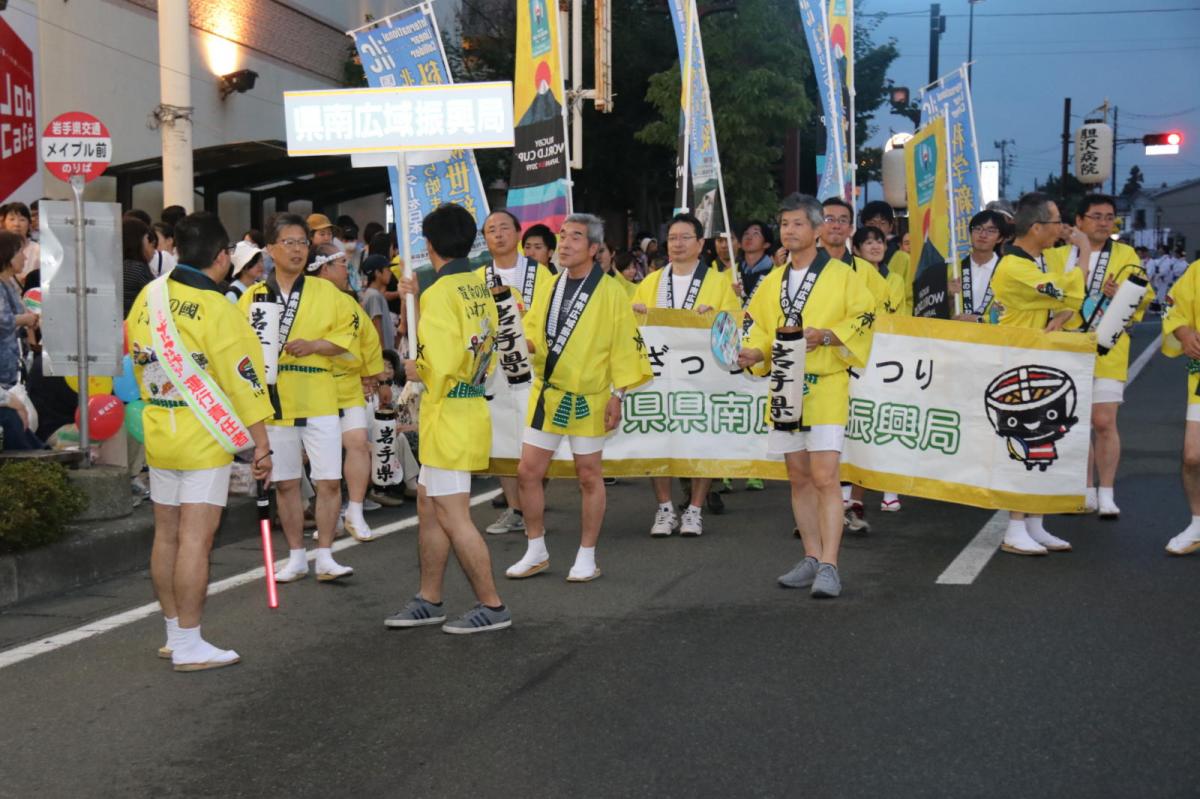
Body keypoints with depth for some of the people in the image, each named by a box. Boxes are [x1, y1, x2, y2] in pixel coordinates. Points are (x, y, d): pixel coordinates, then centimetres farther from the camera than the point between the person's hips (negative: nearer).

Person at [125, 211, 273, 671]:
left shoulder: (148, 298, 5)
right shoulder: (216, 310, -15)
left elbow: (139, 361, 13)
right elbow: (244, 381, -15)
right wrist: (262, 444, -10)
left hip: (159, 433, 7)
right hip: (205, 440, -7)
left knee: (166, 536, 13)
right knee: (195, 539, -4)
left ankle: (175, 635, 24)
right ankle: (190, 648, 1)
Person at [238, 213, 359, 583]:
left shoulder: (326, 291, 4)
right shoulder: (253, 296, 6)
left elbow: (346, 337, 2)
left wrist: (313, 345, -13)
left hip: (319, 400, -1)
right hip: (273, 402, 1)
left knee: (329, 481, -3)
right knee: (285, 482, 9)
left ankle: (325, 556, 9)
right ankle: (296, 557, 21)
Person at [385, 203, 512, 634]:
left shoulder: (440, 291, -17)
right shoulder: (479, 286, 9)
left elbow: (438, 363, -23)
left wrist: (413, 369, -2)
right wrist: (417, 301, 21)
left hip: (449, 415, -9)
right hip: (471, 405, 9)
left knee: (453, 517, -1)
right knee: (428, 506, 16)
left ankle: (491, 606, 7)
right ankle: (429, 600, 25)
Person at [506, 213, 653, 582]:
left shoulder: (610, 293, -8)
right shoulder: (549, 288, 7)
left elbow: (624, 347, -9)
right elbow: (532, 328, 17)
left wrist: (618, 394, -12)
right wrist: (527, 341, -6)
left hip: (588, 398, -5)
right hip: (547, 395, 5)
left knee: (589, 477, 5)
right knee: (528, 471, 5)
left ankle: (587, 558, 17)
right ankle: (536, 552, 20)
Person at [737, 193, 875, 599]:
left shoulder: (842, 275, -1)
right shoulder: (771, 283, 14)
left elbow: (863, 319, -6)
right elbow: (759, 329, 19)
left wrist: (825, 335, -21)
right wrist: (754, 353, -2)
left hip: (825, 387, -6)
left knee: (825, 477, -12)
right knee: (799, 478, 10)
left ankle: (829, 566, -10)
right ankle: (812, 558, 19)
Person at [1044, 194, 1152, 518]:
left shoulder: (1126, 255, 6)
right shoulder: (1058, 254, 10)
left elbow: (1144, 299, 4)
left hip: (1107, 350, -2)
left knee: (1104, 422, -8)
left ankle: (1107, 494, 1)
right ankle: (1087, 492, 17)